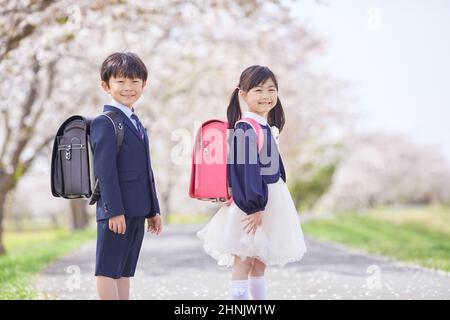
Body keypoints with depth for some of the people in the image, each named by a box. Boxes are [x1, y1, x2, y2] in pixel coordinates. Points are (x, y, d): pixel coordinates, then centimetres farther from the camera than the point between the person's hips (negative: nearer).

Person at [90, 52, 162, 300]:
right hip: (116, 211, -9)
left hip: (137, 211, 9)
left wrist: (153, 210, 18)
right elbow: (105, 170, -15)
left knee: (124, 271, 11)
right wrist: (114, 210, -20)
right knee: (107, 270, -4)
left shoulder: (136, 124, 19)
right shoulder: (104, 123, -9)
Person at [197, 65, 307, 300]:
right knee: (243, 263, -1)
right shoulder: (245, 129, -17)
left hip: (270, 199, 9)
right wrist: (254, 207, -23)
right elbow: (246, 169, -21)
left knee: (260, 263, 15)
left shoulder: (268, 128, 11)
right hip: (250, 203, -9)